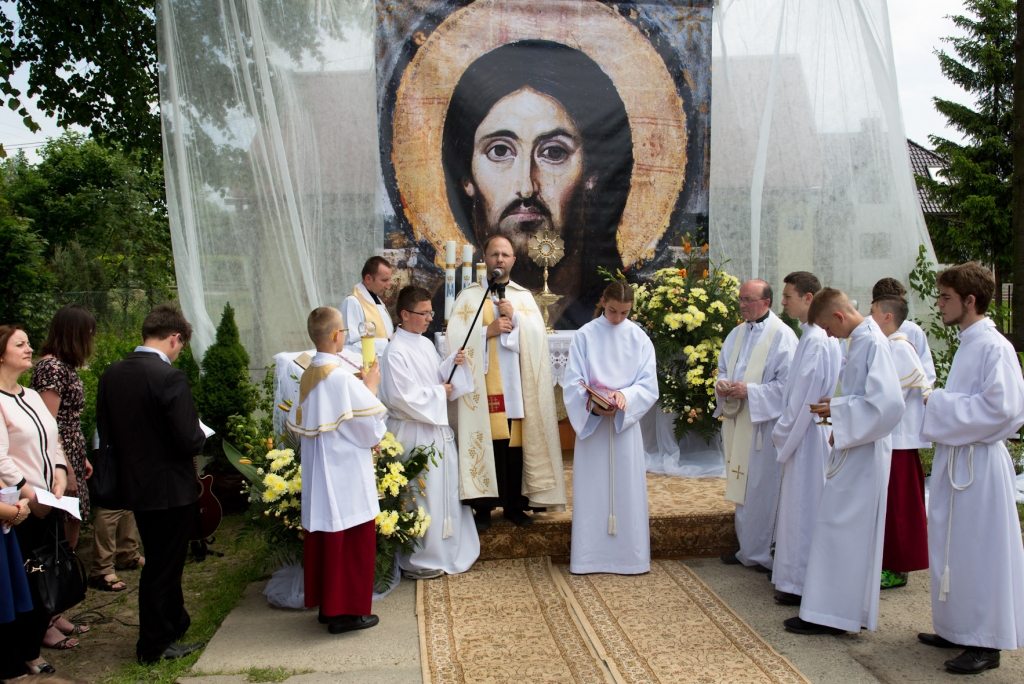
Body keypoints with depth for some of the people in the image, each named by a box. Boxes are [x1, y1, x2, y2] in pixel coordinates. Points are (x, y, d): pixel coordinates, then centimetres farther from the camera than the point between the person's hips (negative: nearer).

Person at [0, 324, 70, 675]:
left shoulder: (32, 396, 13)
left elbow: (53, 441, 16)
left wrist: (60, 470, 0)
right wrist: (29, 494, -17)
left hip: (50, 503, 8)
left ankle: (33, 643, 25)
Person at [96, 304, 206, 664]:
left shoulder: (110, 375, -1)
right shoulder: (170, 378, -22)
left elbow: (105, 435, 4)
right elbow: (189, 442, -24)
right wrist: (201, 436, -3)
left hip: (133, 484, 7)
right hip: (170, 489, -7)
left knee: (161, 561, 23)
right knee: (164, 565, 9)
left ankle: (174, 624, 41)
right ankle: (155, 645, 22)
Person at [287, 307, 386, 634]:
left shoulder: (307, 376, 3)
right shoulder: (342, 377, -20)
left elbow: (302, 425, 11)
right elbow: (371, 428, -15)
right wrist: (371, 388, -3)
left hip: (317, 472, 8)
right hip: (346, 472, -8)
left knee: (323, 536, 15)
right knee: (354, 539, 3)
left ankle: (326, 603, 26)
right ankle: (346, 611, 10)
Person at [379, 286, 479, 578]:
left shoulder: (425, 344, 9)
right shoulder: (396, 352, -17)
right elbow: (402, 398, -21)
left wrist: (454, 363, -1)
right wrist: (439, 393, -12)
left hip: (437, 428, 9)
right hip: (415, 434, -9)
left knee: (446, 488, 15)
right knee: (421, 496, 0)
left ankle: (448, 550, 30)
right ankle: (418, 561, 15)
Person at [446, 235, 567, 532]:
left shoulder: (524, 297, 13)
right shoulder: (468, 297, 6)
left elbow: (538, 336, 1)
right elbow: (456, 338, -4)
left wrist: (514, 318, -12)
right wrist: (488, 331, -15)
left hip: (517, 385, 2)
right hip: (483, 385, -2)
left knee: (516, 444, 2)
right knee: (485, 442, -2)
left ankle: (514, 505, 14)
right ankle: (483, 506, 9)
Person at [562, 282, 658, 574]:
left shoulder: (640, 338, 4)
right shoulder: (584, 336, 0)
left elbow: (648, 385, -1)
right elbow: (572, 382, -5)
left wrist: (624, 397, -20)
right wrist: (592, 404, -23)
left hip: (627, 423, 1)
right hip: (590, 422, -1)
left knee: (626, 487, 4)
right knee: (591, 487, 2)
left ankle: (628, 553, 13)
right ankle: (589, 553, 11)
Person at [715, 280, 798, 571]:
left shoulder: (782, 336, -10)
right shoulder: (737, 334, 13)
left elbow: (786, 383, -14)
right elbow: (723, 369, 20)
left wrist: (749, 391, -20)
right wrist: (722, 383, -2)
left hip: (765, 424, -7)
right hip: (737, 423, 7)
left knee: (763, 489, -1)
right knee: (742, 487, 13)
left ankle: (762, 553, 11)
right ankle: (748, 549, 24)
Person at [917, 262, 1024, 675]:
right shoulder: (968, 344, 14)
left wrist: (939, 405, -18)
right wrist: (938, 404, 6)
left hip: (978, 464, -10)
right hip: (955, 458, 10)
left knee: (979, 551, -1)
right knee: (953, 546, 15)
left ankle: (986, 642, 10)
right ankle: (957, 628, 27)